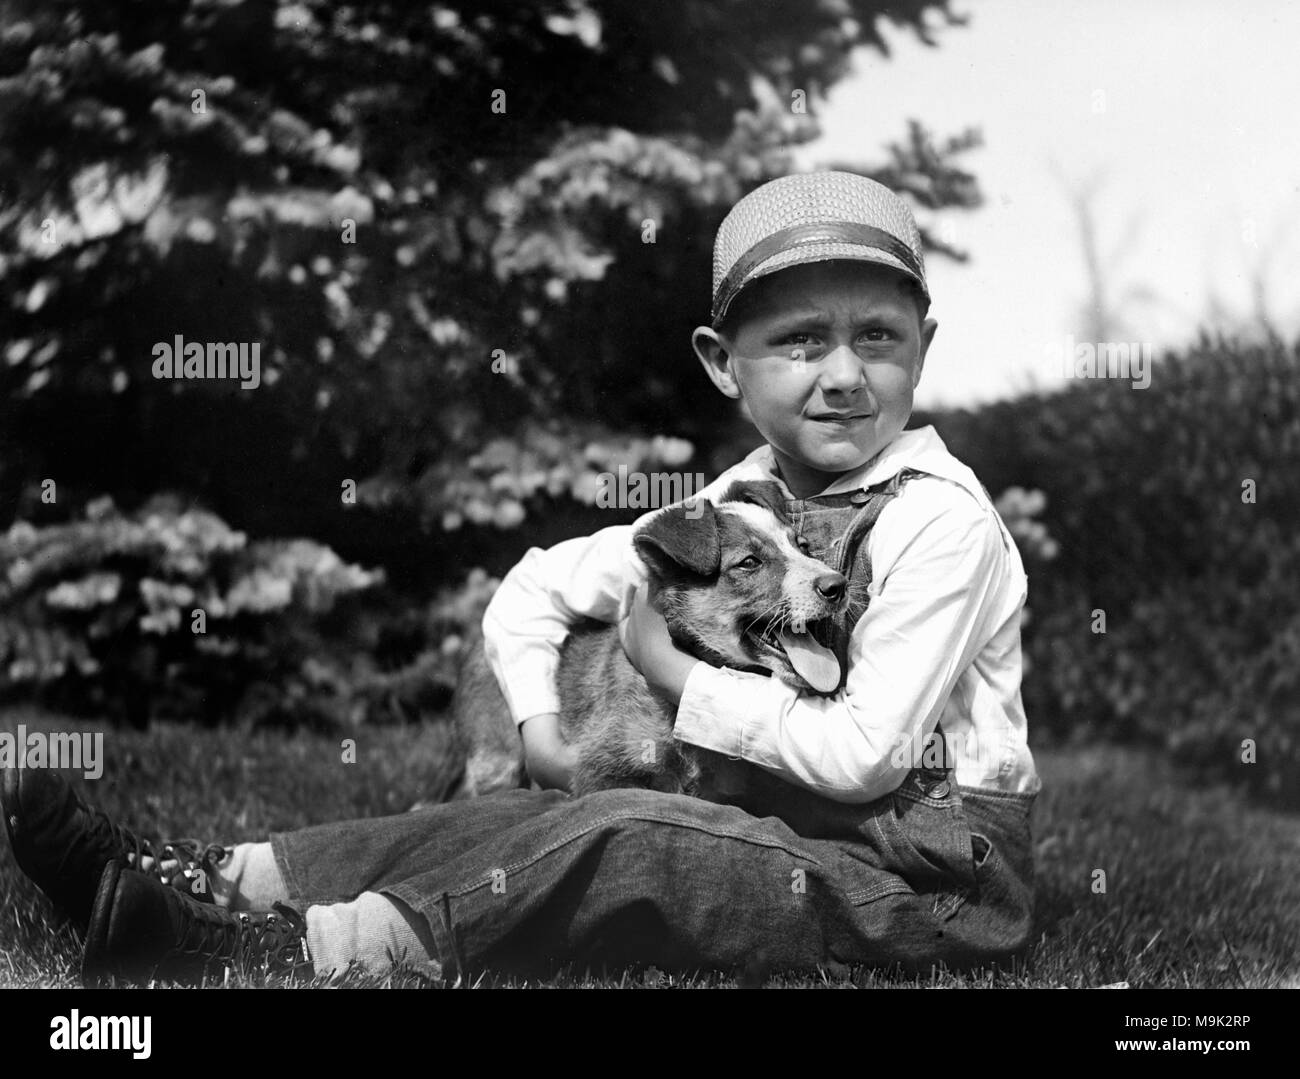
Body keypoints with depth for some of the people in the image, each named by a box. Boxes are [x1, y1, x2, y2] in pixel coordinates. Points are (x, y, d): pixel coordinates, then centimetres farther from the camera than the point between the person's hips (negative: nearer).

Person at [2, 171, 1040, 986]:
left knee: (622, 841, -27)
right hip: (794, 825, 7)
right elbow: (536, 589, 13)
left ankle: (305, 947, -31)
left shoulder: (943, 518, -16)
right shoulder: (741, 499, 7)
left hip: (935, 866, -7)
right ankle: (206, 883, -13)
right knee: (527, 815, -9)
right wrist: (539, 721, -5)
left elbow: (864, 753, -22)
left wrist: (680, 678, -12)